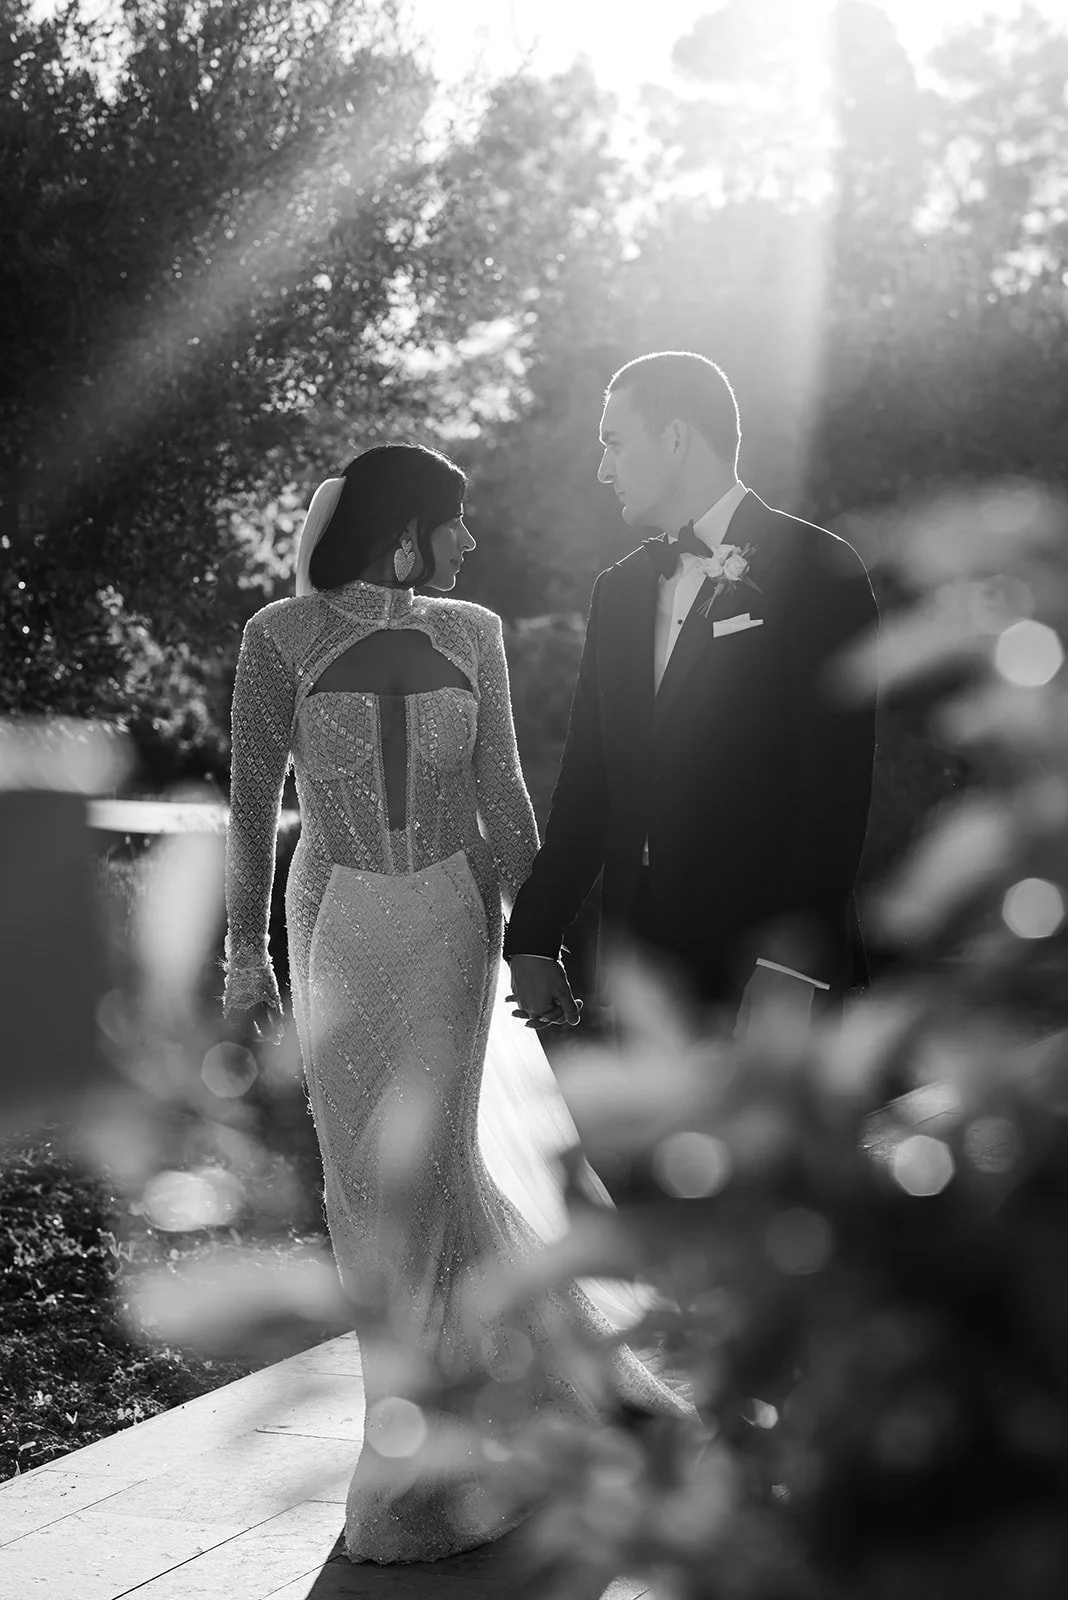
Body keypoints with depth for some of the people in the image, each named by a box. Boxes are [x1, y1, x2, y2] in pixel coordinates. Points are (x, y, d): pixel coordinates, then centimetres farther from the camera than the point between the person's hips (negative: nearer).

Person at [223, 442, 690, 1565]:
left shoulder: (469, 632, 5)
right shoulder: (282, 633, -2)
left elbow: (501, 793, 8)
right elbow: (252, 799, 0)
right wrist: (245, 948, -2)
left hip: (452, 923, 1)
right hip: (338, 925, -1)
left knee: (430, 1159, -2)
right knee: (369, 1168, 4)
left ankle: (416, 1457, 13)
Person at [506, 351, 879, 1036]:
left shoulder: (817, 569, -5)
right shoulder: (619, 588, 15)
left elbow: (836, 785, -13)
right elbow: (587, 779, 14)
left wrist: (792, 967, -21)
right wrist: (535, 939, 8)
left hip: (767, 969, -6)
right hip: (642, 966, 6)